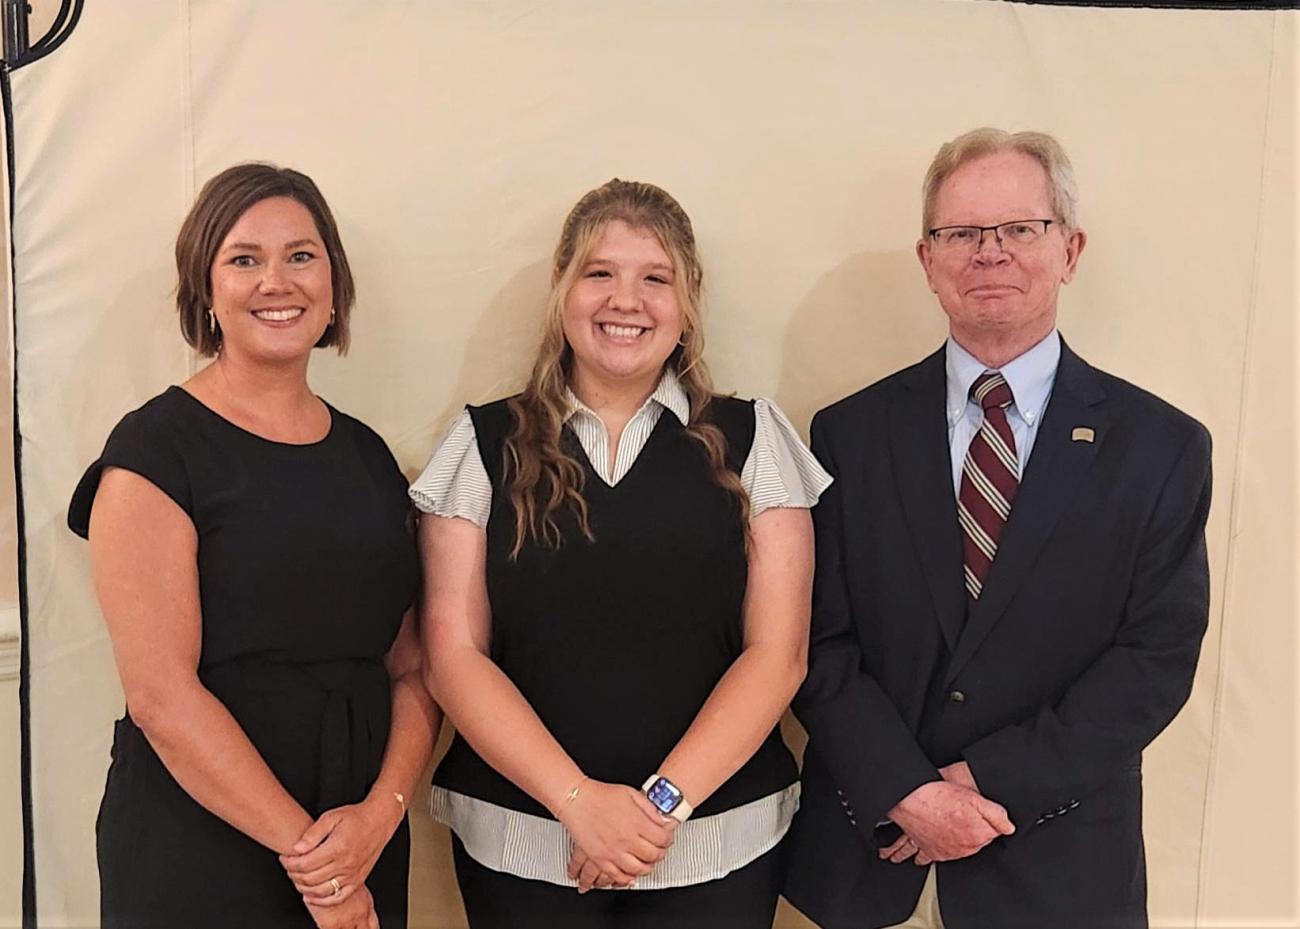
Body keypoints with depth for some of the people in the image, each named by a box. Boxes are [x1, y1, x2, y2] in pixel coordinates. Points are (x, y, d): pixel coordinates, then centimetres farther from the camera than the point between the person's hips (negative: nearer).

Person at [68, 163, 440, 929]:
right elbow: (160, 692, -16)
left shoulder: (368, 457, 6)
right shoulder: (154, 450, -9)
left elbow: (411, 669, 4)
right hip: (195, 865, -4)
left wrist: (381, 813, -11)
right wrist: (307, 854, -15)